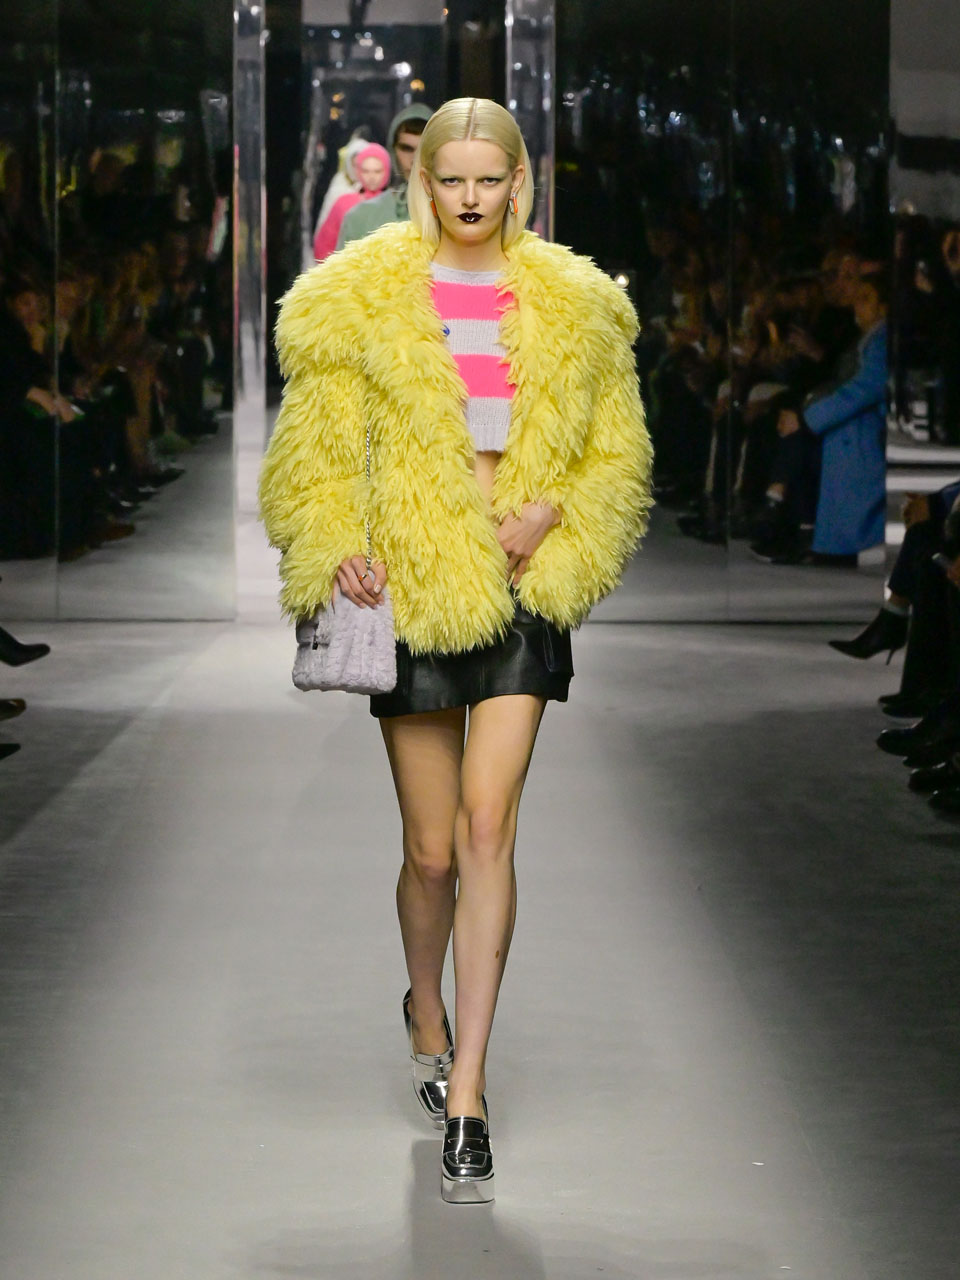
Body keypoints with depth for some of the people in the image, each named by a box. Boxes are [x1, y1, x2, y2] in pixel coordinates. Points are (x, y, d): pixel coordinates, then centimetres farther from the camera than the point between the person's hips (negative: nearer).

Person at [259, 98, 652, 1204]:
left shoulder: (574, 308, 7)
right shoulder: (359, 301, 2)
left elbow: (617, 451, 12)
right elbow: (314, 450, 3)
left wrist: (552, 514, -6)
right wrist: (335, 553, -12)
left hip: (523, 589, 1)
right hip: (412, 587, 0)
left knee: (487, 829, -10)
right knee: (433, 849, 6)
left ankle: (463, 1098, -8)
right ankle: (427, 1015, 38)